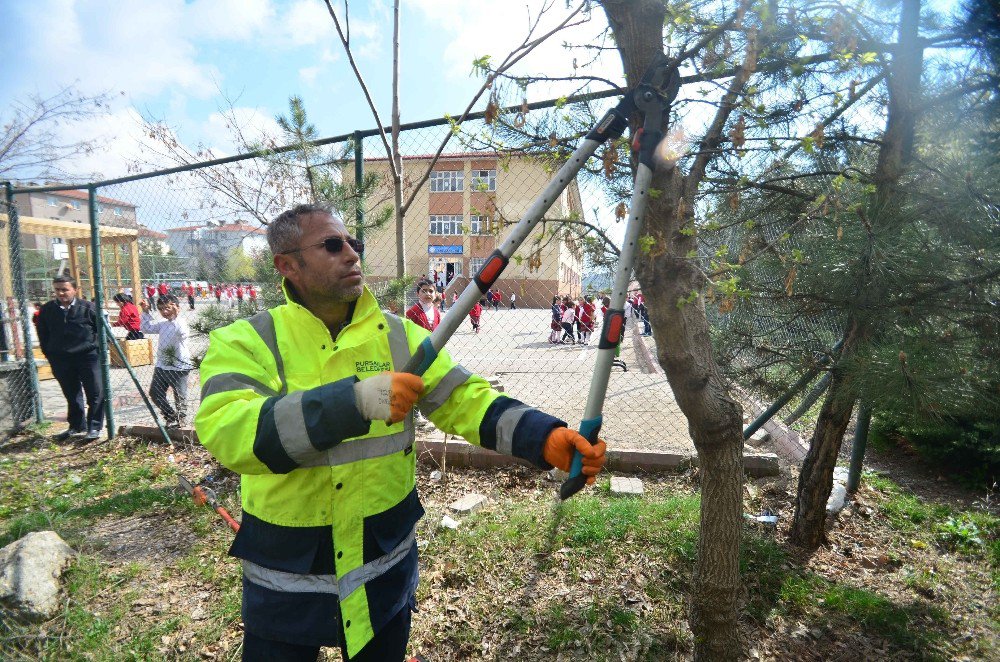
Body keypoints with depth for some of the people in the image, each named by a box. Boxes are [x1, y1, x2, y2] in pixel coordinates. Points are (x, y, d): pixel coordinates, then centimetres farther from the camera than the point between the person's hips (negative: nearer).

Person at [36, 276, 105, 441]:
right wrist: (49, 354, 10)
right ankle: (76, 426, 28)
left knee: (96, 394, -1)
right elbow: (43, 335, 13)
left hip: (88, 357, -4)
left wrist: (98, 348, -2)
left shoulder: (88, 308, -7)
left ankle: (94, 427, 9)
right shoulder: (47, 310, 2)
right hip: (60, 360, 4)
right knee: (72, 396, 15)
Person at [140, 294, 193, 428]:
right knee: (155, 393, 14)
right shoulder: (163, 324, 9)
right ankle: (170, 415, 29)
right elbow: (147, 328, 22)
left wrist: (176, 315, -44)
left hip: (178, 368, -8)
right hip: (161, 366, 9)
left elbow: (183, 333, -38)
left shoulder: (181, 323, -16)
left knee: (180, 396, 5)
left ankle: (181, 418, 24)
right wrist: (145, 312, 13)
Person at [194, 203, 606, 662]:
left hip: (387, 566, 3)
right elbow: (225, 431, -29)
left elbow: (465, 399, -11)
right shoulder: (244, 342, -12)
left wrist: (547, 439, -26)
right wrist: (354, 401, -41)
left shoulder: (398, 335, -4)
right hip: (286, 576, -2)